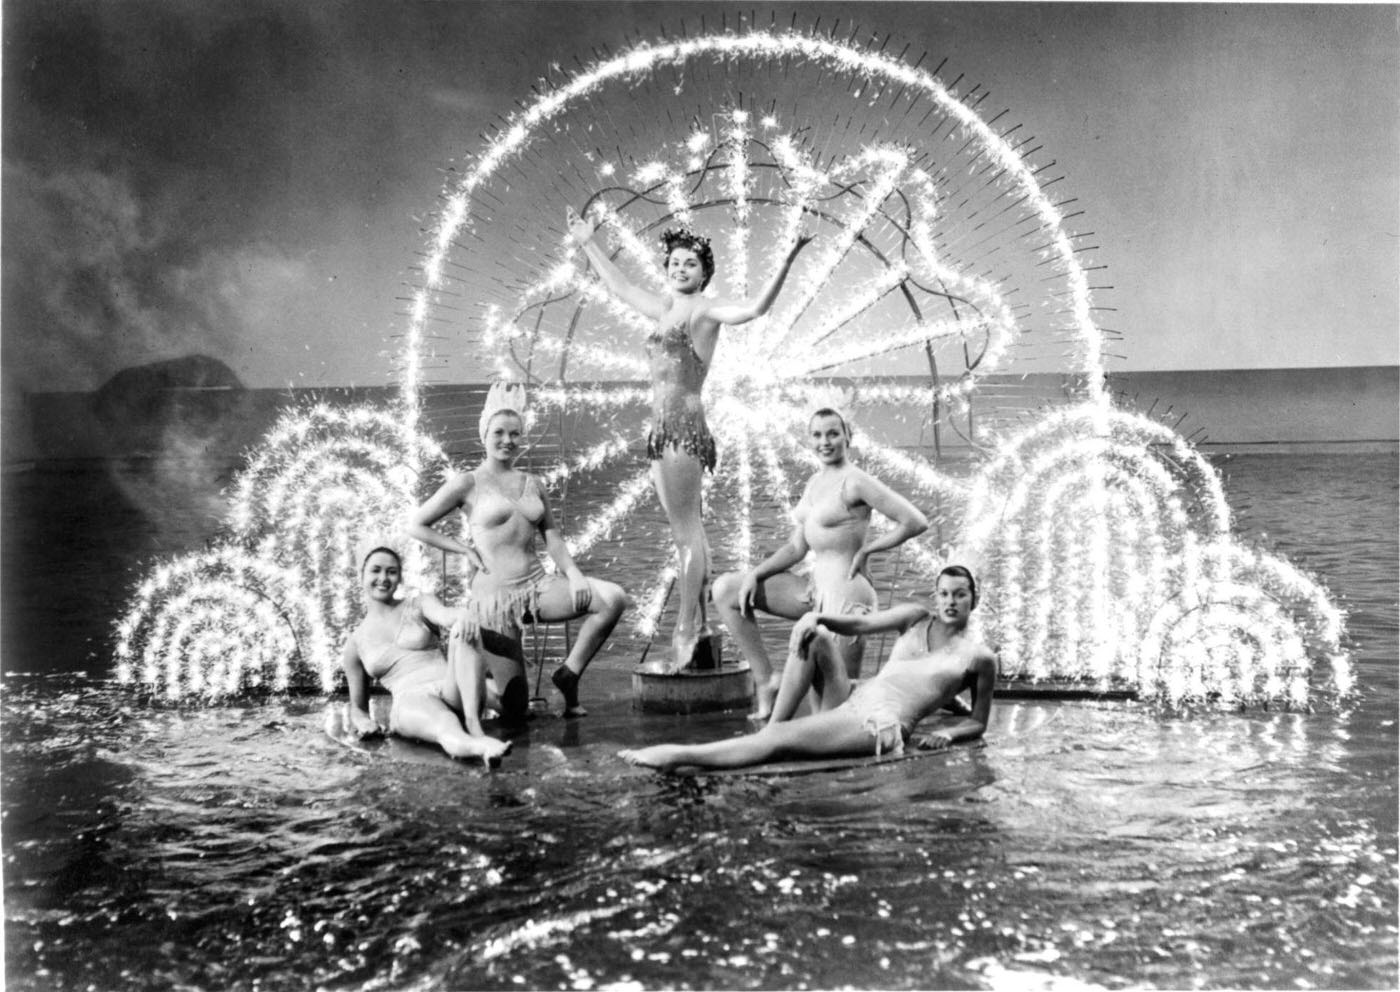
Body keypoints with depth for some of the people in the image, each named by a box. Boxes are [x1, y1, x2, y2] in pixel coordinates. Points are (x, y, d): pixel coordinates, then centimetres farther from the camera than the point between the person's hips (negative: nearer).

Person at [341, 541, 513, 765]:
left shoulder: (420, 604, 17)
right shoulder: (355, 643, 18)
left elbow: (447, 616, -8)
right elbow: (358, 707, 26)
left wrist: (464, 619, -33)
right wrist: (363, 721, 0)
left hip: (451, 691, 2)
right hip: (410, 704, -2)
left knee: (465, 630, -27)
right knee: (445, 725, -39)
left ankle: (474, 725, -41)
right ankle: (475, 745, -75)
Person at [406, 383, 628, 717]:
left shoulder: (533, 484, 13)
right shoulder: (468, 483, -1)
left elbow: (552, 537, 8)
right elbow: (416, 525, 2)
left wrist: (574, 574, -8)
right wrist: (466, 551, -3)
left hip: (538, 586, 5)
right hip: (495, 597, -5)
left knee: (613, 598, -18)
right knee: (516, 711, -4)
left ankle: (569, 675, -4)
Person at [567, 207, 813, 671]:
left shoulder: (706, 310, -3)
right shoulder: (663, 309, 20)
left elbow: (754, 308, -20)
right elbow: (620, 286, 35)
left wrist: (786, 261, -30)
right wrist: (587, 244, 42)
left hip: (685, 428, -8)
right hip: (662, 431, 8)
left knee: (686, 533, -8)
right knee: (688, 533, 9)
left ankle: (685, 633, -7)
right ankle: (698, 626, 13)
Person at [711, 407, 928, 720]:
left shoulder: (856, 482, -12)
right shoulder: (815, 482, 13)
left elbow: (916, 522, -17)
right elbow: (796, 548, 14)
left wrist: (866, 548, -9)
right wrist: (754, 575, 2)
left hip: (845, 594, -9)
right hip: (815, 587, 9)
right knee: (725, 589, 5)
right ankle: (765, 679, 2)